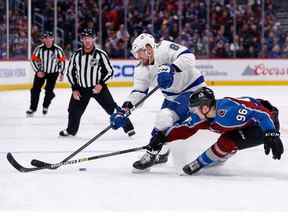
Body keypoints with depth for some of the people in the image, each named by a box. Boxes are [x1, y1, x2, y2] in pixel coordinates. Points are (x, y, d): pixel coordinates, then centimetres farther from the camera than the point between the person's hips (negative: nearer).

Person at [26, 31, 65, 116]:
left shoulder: (58, 49, -16)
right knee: (35, 89, -3)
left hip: (53, 73, -1)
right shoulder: (39, 49, -16)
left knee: (49, 90, -5)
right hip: (41, 72, 1)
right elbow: (34, 60, -6)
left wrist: (61, 73, -2)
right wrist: (38, 71, -14)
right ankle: (32, 108, 6)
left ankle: (45, 106, 19)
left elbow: (62, 61, -4)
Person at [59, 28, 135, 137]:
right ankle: (71, 130, 31)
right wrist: (74, 89, 0)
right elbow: (70, 72, 6)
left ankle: (128, 127, -4)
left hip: (98, 87, -3)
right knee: (74, 110, 7)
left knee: (112, 107, -9)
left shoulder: (101, 54, -11)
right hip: (81, 88, 3)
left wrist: (101, 84, -18)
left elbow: (109, 71, -5)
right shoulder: (76, 55, -4)